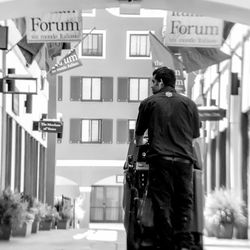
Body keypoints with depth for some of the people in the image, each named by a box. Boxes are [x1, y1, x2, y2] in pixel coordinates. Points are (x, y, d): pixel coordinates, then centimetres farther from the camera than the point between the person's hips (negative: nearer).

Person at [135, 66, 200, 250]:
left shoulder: (149, 103, 7)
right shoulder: (189, 104, 11)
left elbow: (139, 134, 18)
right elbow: (195, 135, 18)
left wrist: (140, 146, 39)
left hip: (160, 159, -2)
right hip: (184, 159, 2)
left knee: (162, 205, 2)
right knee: (184, 204, 5)